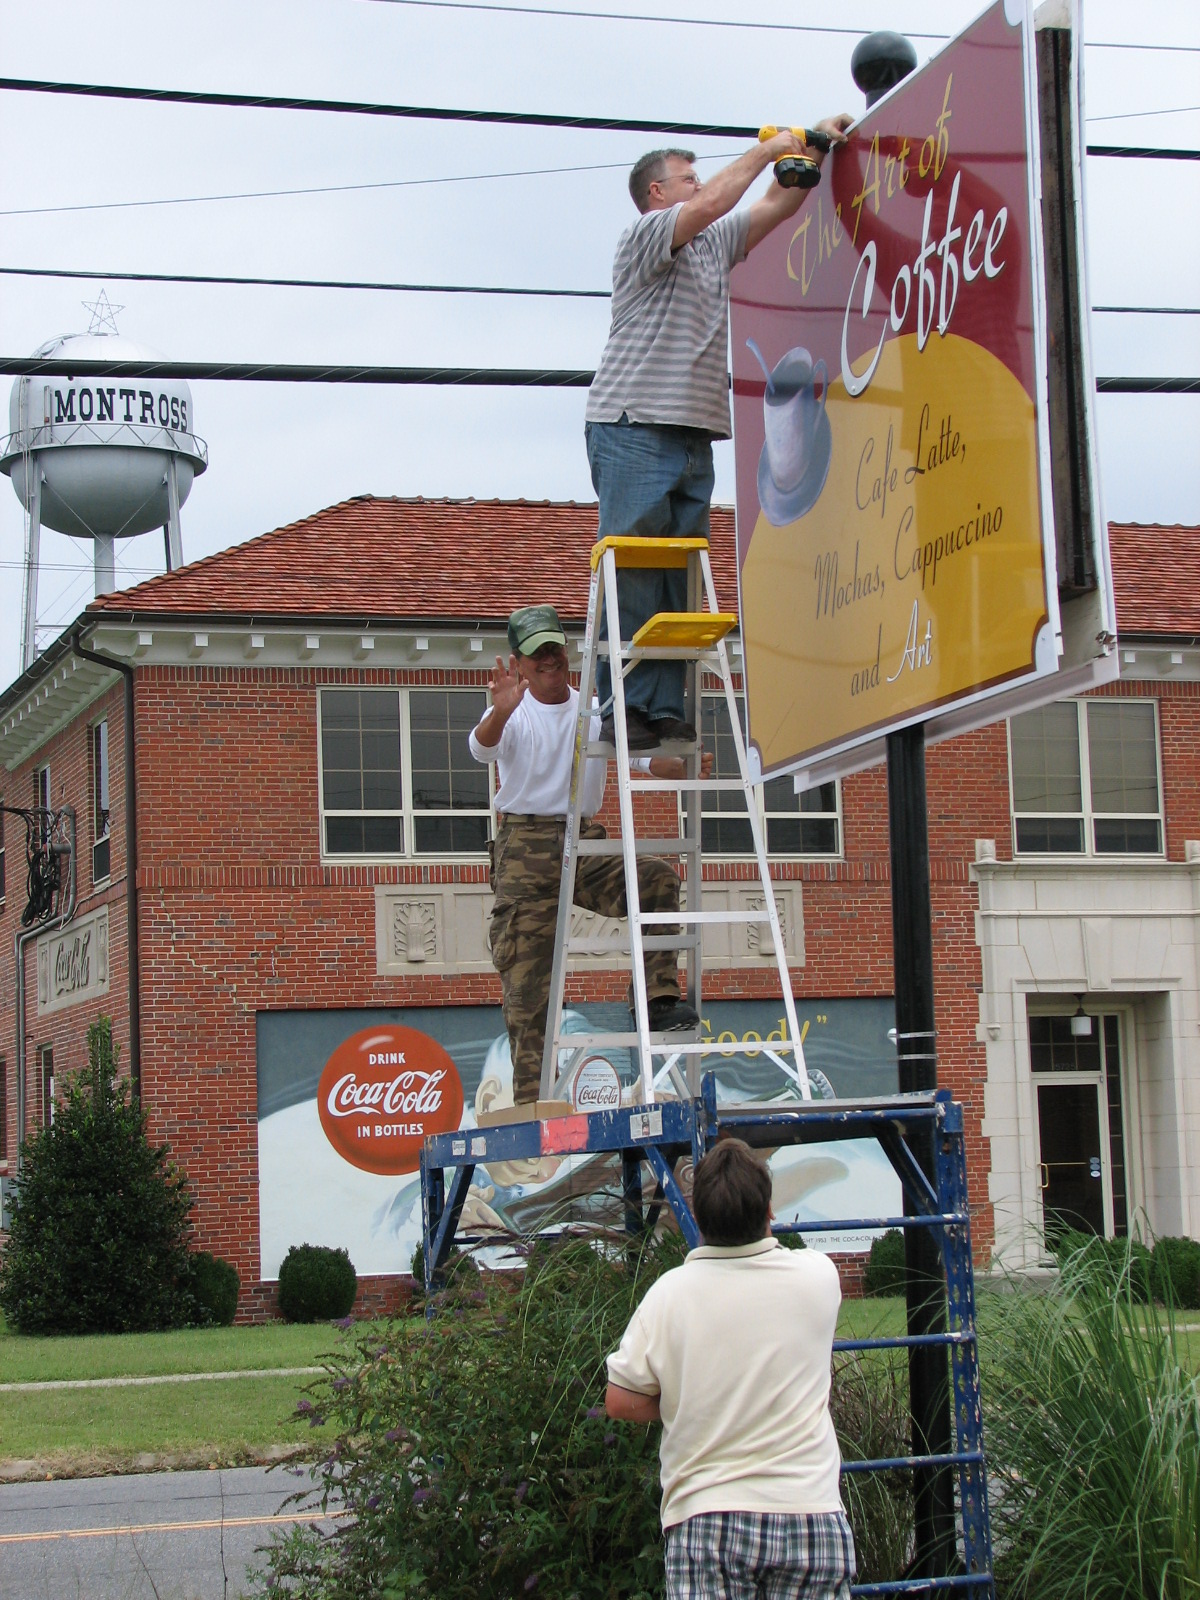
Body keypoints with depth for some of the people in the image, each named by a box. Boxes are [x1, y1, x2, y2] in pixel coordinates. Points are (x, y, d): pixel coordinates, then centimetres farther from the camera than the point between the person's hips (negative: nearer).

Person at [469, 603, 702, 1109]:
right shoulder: (514, 715, 1)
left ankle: (660, 1000, -23)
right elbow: (482, 748, -21)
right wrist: (501, 711, -45)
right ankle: (530, 1099, -4)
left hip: (586, 843, 3)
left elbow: (645, 753, 0)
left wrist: (686, 768, -23)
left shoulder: (596, 711, 11)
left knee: (657, 879, -24)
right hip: (525, 847, -3)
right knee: (525, 977, -7)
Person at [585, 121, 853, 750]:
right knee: (632, 574, -9)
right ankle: (624, 707, -9)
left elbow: (778, 206, 25)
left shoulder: (716, 244, 23)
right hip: (633, 431, -7)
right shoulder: (642, 237, 0)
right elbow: (711, 205, -14)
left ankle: (666, 710, -1)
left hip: (694, 437, 7)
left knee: (680, 580, 1)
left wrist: (815, 147, 13)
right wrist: (766, 151, -3)